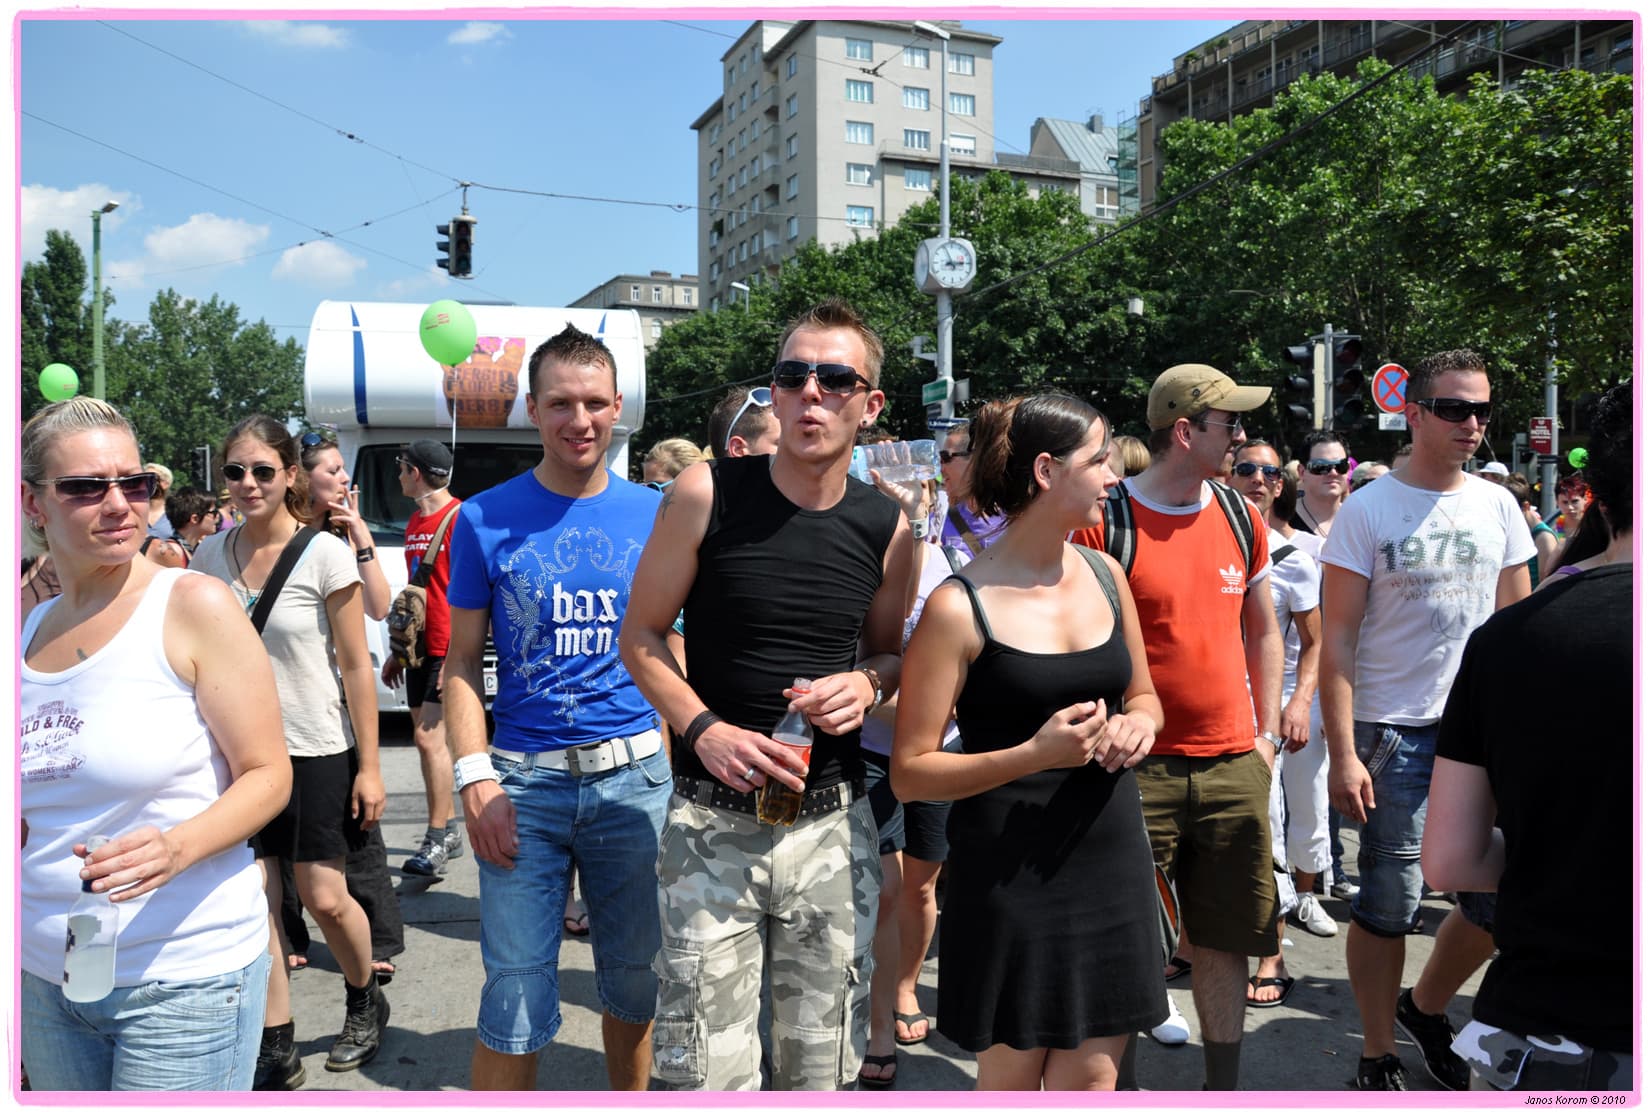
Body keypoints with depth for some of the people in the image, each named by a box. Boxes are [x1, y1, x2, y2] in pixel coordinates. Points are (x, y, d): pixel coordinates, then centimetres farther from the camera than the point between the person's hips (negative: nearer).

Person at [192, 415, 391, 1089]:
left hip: (317, 750, -4)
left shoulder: (325, 554, -10)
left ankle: (364, 999, 29)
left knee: (325, 899, 0)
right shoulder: (211, 556, 3)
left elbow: (356, 666, -9)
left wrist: (369, 765, -9)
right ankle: (276, 1050, 18)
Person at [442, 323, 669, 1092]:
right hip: (524, 782, -1)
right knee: (515, 997, 5)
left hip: (633, 776, 2)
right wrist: (475, 777, -9)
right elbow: (461, 662, 2)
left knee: (634, 978, 16)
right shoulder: (486, 519, 0)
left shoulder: (655, 514, 3)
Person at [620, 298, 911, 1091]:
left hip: (832, 824, 3)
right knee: (703, 1066, 2)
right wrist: (702, 729, -16)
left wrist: (866, 684, -8)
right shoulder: (706, 494, -7)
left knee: (823, 1063, 15)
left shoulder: (887, 529, 1)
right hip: (712, 823, -2)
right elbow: (640, 635, 0)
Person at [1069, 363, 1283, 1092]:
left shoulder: (1241, 518, 8)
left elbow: (1263, 633, 17)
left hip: (1234, 765, 5)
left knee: (1225, 938, 14)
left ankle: (1223, 1085, 30)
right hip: (1138, 766, -5)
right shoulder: (1104, 522, -9)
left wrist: (1266, 733, 12)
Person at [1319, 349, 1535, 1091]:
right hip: (1394, 731, -4)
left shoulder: (1497, 506, 8)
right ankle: (1379, 1055, 21)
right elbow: (1338, 639, -7)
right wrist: (1343, 753, -13)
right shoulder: (1367, 511, -5)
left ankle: (1426, 1007, 33)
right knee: (1388, 904, 1)